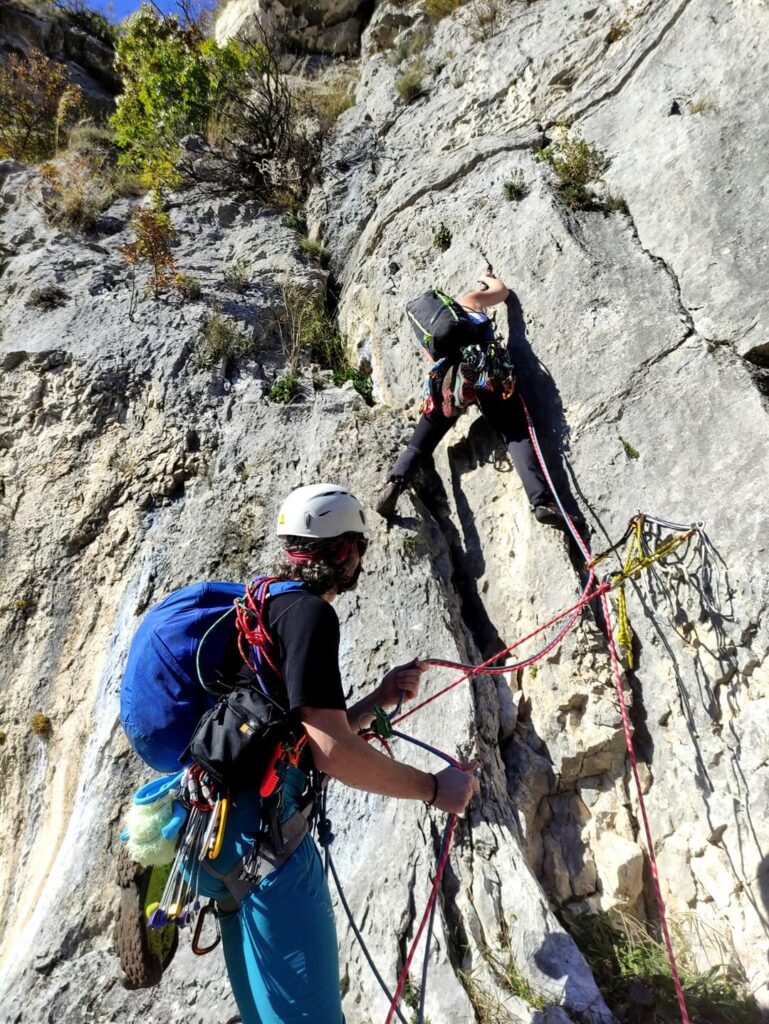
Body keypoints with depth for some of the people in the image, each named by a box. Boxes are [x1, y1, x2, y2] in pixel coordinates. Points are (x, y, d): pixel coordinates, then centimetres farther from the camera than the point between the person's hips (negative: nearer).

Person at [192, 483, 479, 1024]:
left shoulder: (272, 606, 18)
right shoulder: (308, 612, -14)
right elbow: (330, 751, -22)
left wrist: (378, 701, 11)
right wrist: (434, 787, -10)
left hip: (242, 836, 10)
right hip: (260, 835, -10)